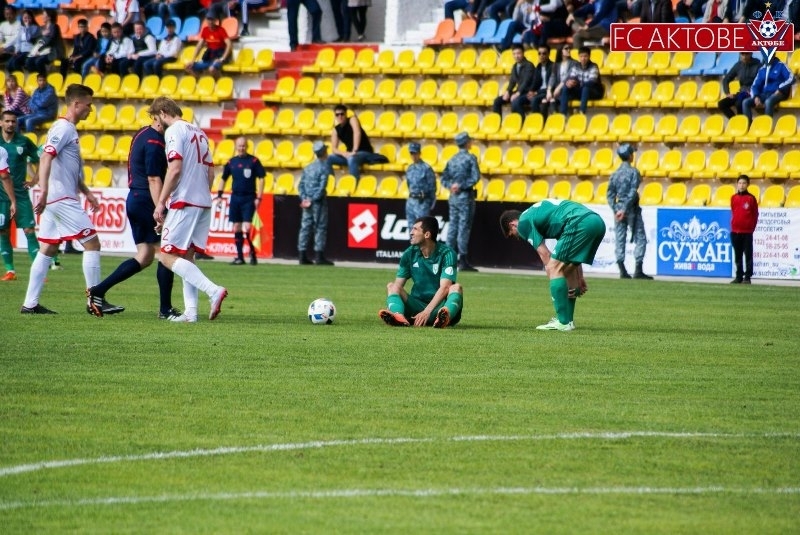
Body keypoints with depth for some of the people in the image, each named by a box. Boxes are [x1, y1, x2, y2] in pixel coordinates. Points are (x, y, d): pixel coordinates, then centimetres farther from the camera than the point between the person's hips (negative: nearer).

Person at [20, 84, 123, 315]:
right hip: (62, 199, -10)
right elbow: (46, 158, -25)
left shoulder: (68, 129, 19)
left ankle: (30, 303, 8)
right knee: (92, 243, -6)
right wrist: (43, 191, -34)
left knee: (47, 250, 9)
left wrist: (86, 192, 26)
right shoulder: (63, 129, -12)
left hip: (56, 200, 10)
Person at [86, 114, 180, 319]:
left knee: (144, 257, 11)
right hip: (147, 201, -10)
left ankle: (98, 291, 7)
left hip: (135, 200, 10)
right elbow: (154, 179, -21)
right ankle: (165, 309, 2)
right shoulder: (154, 142, -16)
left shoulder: (143, 135, 15)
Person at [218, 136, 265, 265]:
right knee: (236, 227, 4)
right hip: (235, 197, 4)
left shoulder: (254, 161, -2)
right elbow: (223, 178, 16)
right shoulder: (231, 162, 8)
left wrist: (258, 198, -7)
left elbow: (261, 179, -1)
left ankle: (252, 253, 2)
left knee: (247, 227, -12)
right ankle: (239, 256, 9)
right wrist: (219, 195, 6)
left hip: (249, 198, -4)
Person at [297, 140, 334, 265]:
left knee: (305, 227, 7)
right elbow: (322, 186, -16)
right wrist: (312, 200, -14)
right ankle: (319, 256, -5)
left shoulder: (308, 167, 13)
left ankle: (302, 255, 7)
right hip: (318, 201, -6)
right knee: (320, 228, -2)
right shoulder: (325, 167, -8)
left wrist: (304, 198, -1)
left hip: (306, 201, 6)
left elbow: (301, 184, 8)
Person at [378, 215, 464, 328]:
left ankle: (445, 317, -63)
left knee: (456, 287, -29)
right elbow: (398, 284, 4)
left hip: (440, 307, -4)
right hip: (417, 305, 4)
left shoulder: (447, 254, -8)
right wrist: (391, 306, -18)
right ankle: (399, 316, -49)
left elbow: (444, 288, -19)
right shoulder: (410, 254, 6)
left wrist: (427, 312, -33)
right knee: (392, 286, -15)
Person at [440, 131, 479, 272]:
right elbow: (475, 176, -17)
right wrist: (461, 186, -13)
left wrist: (451, 186, -5)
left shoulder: (452, 159, 12)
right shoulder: (470, 158, -7)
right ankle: (463, 260, -8)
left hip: (453, 197, 6)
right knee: (464, 227, -6)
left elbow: (444, 178, 10)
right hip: (465, 197, -6)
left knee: (452, 227, 8)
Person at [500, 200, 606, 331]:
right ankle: (568, 319, 25)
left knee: (555, 267, -1)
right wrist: (579, 278, 32)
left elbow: (545, 256, 5)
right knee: (568, 268, 22)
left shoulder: (524, 222, 8)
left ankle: (563, 322, -3)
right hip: (598, 221, 9)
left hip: (580, 223, -9)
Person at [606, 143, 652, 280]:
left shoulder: (615, 174, 7)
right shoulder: (633, 172, -8)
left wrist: (616, 210, -2)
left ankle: (622, 271, 2)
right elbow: (633, 192, -16)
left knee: (620, 240, 5)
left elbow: (610, 194, 3)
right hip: (632, 209, -5)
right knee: (640, 239, 0)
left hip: (619, 208, 5)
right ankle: (638, 270, -9)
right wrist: (624, 210, -15)